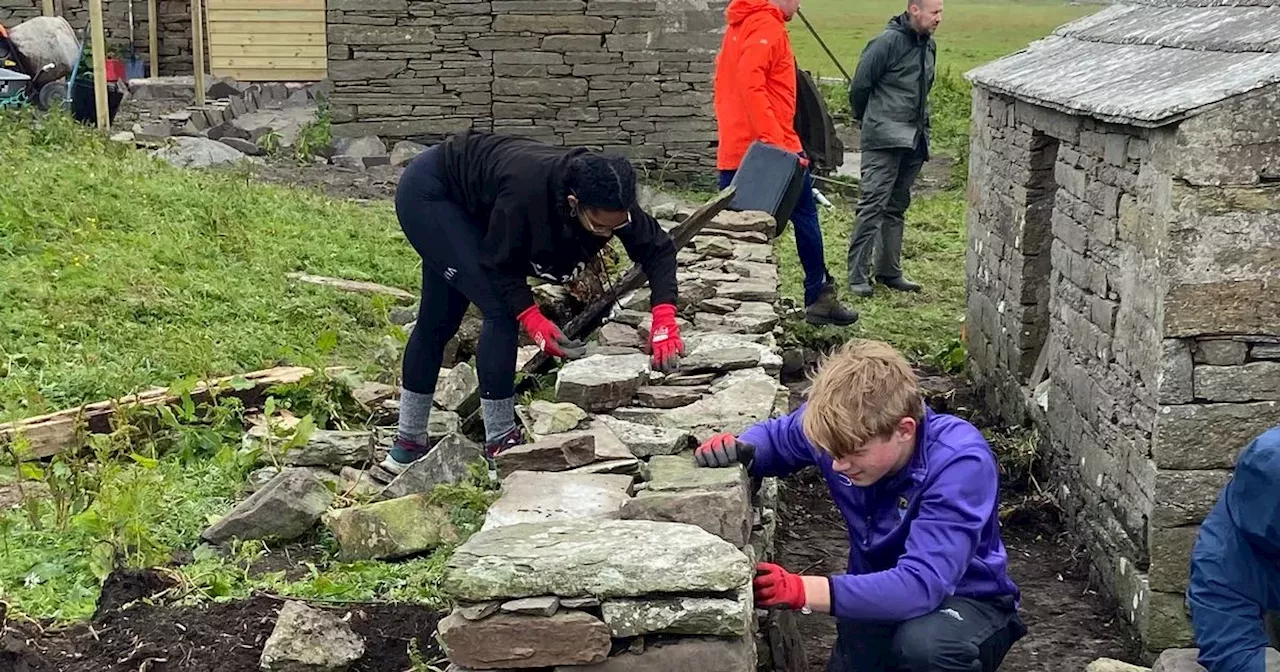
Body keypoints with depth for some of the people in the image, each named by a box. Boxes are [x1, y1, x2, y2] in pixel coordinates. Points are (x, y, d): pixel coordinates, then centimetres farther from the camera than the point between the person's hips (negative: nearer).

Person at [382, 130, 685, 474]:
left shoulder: (607, 197, -23)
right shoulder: (529, 192, -41)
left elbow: (657, 247, -18)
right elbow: (500, 264, -28)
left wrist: (664, 318, -30)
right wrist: (532, 320, -36)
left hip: (461, 205, 8)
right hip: (425, 192, -8)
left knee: (439, 322, 16)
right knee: (500, 308, -19)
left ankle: (408, 447, 30)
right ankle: (499, 446, -11)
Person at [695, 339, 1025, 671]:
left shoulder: (960, 462, -31)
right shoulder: (842, 427, -15)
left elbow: (922, 583, -40)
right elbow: (774, 437, 8)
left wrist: (802, 590, -49)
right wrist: (740, 450, -17)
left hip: (966, 599, -5)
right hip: (877, 595, 6)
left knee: (923, 644, -37)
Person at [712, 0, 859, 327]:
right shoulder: (768, 26, -11)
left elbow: (728, 84, 22)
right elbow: (750, 84, -24)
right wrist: (774, 138, -27)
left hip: (733, 149, 8)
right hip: (772, 148, -8)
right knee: (805, 219, 5)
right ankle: (819, 298, 12)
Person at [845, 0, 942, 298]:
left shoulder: (929, 46, 11)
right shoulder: (887, 43, -13)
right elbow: (859, 86, -7)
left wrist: (921, 125, 19)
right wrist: (867, 121, 8)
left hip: (914, 140, 8)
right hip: (884, 140, -7)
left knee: (897, 207, 13)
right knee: (873, 206, -9)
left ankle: (889, 271, 21)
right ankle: (857, 276, -5)